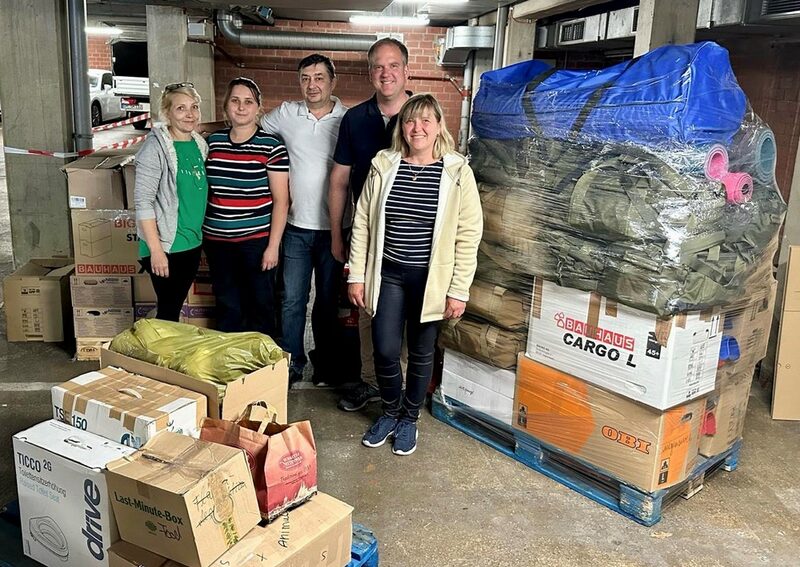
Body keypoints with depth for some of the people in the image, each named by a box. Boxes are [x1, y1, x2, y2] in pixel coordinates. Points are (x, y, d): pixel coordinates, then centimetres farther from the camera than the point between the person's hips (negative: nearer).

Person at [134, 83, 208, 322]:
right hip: (165, 246, -6)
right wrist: (156, 250, -19)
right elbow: (143, 202, -16)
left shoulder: (199, 145, 7)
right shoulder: (156, 147, -13)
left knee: (176, 307, 16)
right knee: (168, 311, 2)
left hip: (193, 244, 6)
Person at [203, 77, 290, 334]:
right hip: (217, 240, 4)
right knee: (226, 308, 15)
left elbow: (281, 200, -7)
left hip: (257, 240, -4)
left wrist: (273, 245, -11)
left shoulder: (271, 147, -7)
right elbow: (203, 189, 15)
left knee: (260, 308, 7)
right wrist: (203, 231, 12)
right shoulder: (213, 141, 6)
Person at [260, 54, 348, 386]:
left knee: (328, 301, 12)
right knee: (292, 299, 7)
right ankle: (292, 363, 24)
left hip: (333, 228, -1)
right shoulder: (286, 114, 1)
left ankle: (325, 365, 30)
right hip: (296, 226, 2)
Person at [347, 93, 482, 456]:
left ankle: (409, 418, 35)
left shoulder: (457, 172, -9)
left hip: (431, 279, -1)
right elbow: (362, 223, 3)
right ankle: (389, 413, 31)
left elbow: (469, 235, -8)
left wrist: (459, 290, -9)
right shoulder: (383, 166, -1)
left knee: (421, 353, 12)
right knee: (385, 350, 2)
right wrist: (356, 275, 2)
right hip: (388, 275, 2)